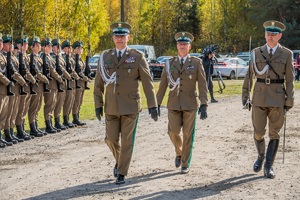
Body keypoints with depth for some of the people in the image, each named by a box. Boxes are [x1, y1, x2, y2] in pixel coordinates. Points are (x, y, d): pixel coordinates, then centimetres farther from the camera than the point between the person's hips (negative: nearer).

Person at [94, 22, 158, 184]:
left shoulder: (137, 56, -3)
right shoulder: (105, 57, 5)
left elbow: (147, 82, -4)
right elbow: (98, 83, 8)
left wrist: (152, 105, -9)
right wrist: (98, 105, 3)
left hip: (130, 106, -3)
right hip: (111, 107, 3)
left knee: (127, 141, -1)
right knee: (111, 139, 4)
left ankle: (121, 173, 10)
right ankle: (119, 160, 33)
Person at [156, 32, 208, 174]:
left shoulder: (196, 62, 0)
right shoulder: (170, 63, 6)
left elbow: (202, 85, -5)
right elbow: (163, 85, 7)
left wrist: (204, 105, -14)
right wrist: (157, 104, 2)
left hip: (190, 104, -2)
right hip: (174, 104, 2)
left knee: (188, 135, 0)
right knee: (173, 132, -3)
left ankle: (185, 164, 12)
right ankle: (179, 153, 27)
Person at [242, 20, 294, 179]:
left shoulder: (286, 54, 2)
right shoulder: (256, 53, 6)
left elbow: (289, 79, 1)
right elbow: (249, 75, 9)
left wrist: (289, 101, -4)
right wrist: (245, 96, 4)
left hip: (278, 99, -1)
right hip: (259, 98, 1)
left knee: (274, 134, 1)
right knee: (258, 133, 3)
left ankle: (268, 166, 8)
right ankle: (260, 157, 30)